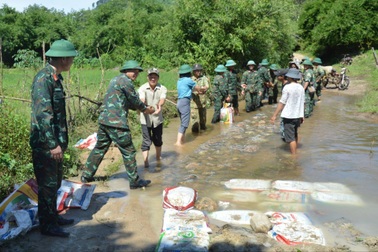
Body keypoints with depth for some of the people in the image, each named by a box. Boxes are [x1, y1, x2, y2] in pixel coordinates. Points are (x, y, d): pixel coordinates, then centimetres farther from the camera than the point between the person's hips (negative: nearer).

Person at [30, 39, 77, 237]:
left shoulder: (55, 77, 12)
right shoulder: (43, 78, -18)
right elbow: (43, 113, -24)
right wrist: (53, 144, -25)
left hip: (56, 140, 10)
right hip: (45, 143, -10)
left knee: (55, 182, 18)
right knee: (47, 184, 1)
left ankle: (53, 217, 32)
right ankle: (47, 225, 13)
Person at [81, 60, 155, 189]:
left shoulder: (116, 79, 20)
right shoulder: (125, 81, -10)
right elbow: (134, 100, -3)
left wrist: (143, 108, 18)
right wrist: (146, 109, 13)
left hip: (104, 119, 9)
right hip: (116, 122, -9)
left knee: (99, 148, 18)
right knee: (128, 151, 0)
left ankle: (86, 176, 25)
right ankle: (135, 181, 7)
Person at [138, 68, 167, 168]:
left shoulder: (162, 88, -6)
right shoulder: (142, 88, -9)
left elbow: (162, 99, -24)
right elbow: (142, 99, -26)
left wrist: (160, 105, -48)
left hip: (157, 118, 2)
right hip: (145, 119, -2)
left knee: (158, 139, 17)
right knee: (146, 141, -3)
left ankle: (158, 158, 39)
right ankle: (146, 162, 3)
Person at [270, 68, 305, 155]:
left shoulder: (287, 87, -14)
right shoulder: (301, 88, 4)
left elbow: (282, 102, -14)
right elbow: (302, 103, 9)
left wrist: (275, 115, -9)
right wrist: (302, 115, 19)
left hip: (289, 116, -7)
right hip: (298, 115, 7)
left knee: (291, 138, -1)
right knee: (295, 135, 23)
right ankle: (295, 152, 34)